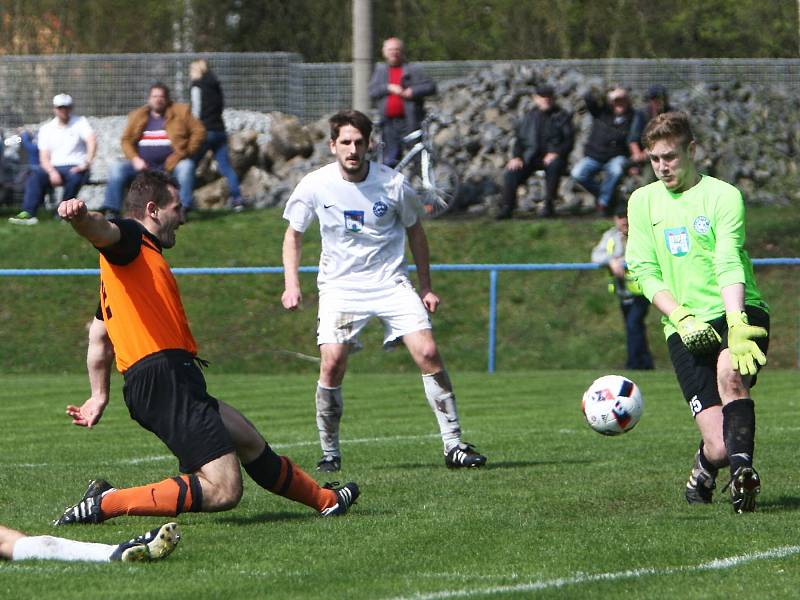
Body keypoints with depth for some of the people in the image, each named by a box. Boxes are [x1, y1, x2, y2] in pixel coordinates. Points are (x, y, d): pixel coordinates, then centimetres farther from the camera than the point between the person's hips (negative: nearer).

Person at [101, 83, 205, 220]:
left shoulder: (181, 112, 6)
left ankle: (182, 208, -32)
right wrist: (135, 159, -8)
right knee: (117, 168, -17)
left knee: (186, 166, -33)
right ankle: (111, 211, -18)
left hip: (171, 164, -2)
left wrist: (186, 153, -8)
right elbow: (126, 140, 9)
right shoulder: (138, 116, 14)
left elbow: (199, 131, 3)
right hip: (143, 164, 2)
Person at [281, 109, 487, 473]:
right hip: (340, 286, 0)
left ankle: (453, 446, -7)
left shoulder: (393, 184, -8)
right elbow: (293, 234, 8)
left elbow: (414, 231, 9)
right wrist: (291, 285, -4)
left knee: (427, 353, -14)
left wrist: (426, 288, 10)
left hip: (391, 283, 0)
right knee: (332, 364, -17)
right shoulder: (315, 185, -7)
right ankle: (330, 453, 0)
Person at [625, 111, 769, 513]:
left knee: (730, 372, -38)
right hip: (686, 329, 2)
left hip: (738, 313, -2)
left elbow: (729, 265, -14)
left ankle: (742, 466, -35)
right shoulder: (643, 201, 12)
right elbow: (645, 272, 6)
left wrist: (736, 324, -29)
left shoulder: (722, 196, 0)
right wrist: (682, 318, -10)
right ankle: (705, 469, 24)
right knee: (718, 446, -9)